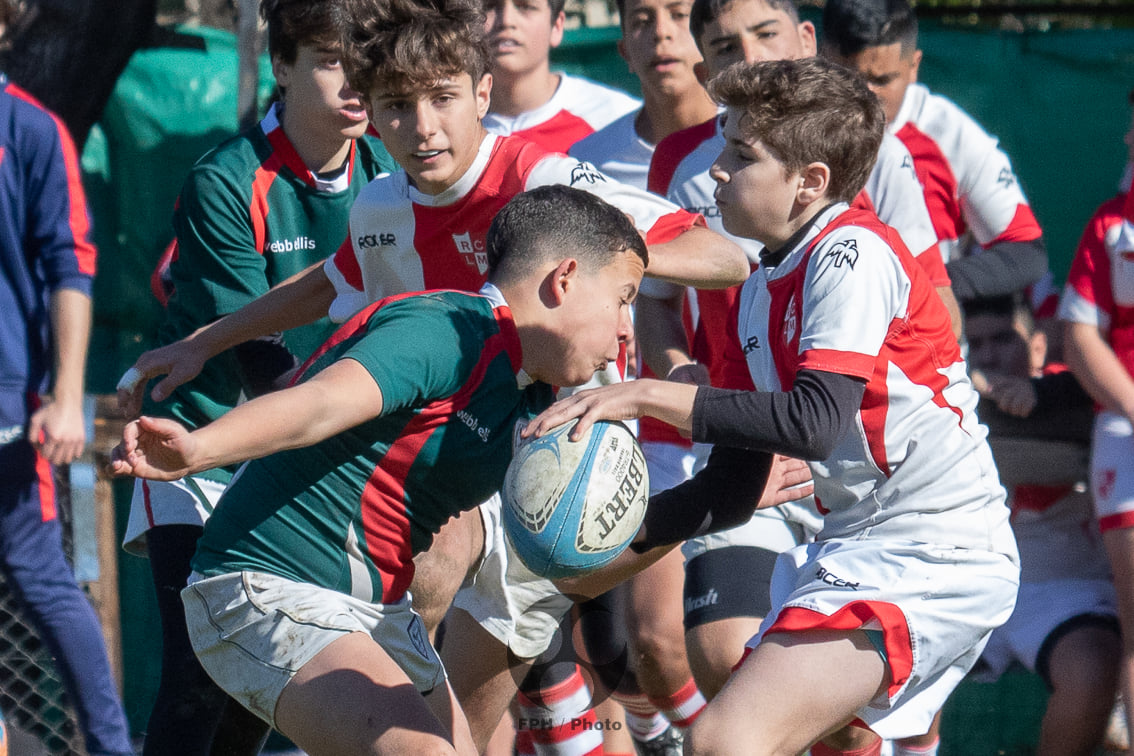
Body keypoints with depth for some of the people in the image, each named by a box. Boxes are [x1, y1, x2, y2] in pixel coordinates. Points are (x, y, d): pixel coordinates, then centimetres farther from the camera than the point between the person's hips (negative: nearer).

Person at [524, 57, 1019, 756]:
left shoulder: (853, 253, -13)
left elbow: (815, 424, -26)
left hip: (931, 558, -10)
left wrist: (647, 396, -22)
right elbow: (737, 481, 19)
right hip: (852, 550, 10)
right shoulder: (761, 290, 14)